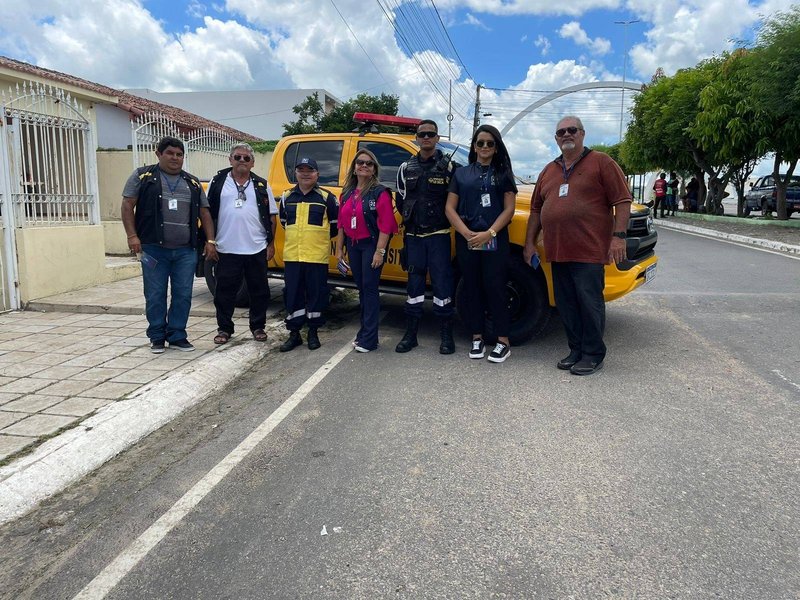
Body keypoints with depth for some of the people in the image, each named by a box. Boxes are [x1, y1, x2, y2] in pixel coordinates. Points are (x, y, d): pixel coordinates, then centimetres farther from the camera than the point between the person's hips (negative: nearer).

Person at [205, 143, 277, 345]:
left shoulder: (261, 185, 8)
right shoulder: (218, 182, 5)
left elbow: (271, 217, 8)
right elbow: (208, 213, 6)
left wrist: (271, 244, 3)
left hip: (257, 249, 1)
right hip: (227, 250, -1)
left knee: (259, 290, 7)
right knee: (225, 291, 5)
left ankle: (258, 327, 21)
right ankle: (224, 328, 18)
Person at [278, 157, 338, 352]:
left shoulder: (326, 197, -1)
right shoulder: (286, 197, 9)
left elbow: (336, 225, 5)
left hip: (317, 256, -3)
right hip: (292, 256, 3)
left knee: (316, 294, 4)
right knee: (292, 295, 5)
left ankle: (313, 333, 17)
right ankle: (294, 333, 16)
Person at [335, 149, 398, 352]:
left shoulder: (380, 192, -10)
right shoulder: (347, 193, 10)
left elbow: (386, 225, -15)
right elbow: (341, 223, 13)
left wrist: (379, 251, -20)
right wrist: (339, 248, 11)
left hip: (371, 244, -6)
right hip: (353, 245, 6)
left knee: (369, 288, -6)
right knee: (362, 288, 12)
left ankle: (369, 338, -2)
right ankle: (365, 331, 22)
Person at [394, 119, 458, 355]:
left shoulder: (448, 166, -1)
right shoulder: (406, 168, 10)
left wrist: (444, 220, -2)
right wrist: (411, 219, 9)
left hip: (439, 235, -3)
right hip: (414, 236, 3)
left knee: (442, 283, -3)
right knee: (415, 283, 8)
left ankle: (447, 336, 6)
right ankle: (410, 334, 15)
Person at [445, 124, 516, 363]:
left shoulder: (503, 173, 7)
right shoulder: (461, 174, 11)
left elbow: (509, 209, -1)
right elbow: (450, 208, 4)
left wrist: (489, 233, -15)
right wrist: (468, 234, -10)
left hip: (495, 242, -2)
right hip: (466, 241, 2)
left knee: (495, 289, -5)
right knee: (472, 289, 6)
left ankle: (503, 342, 3)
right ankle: (477, 339, 16)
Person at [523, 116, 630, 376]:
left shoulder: (601, 162, 2)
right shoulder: (549, 171, 19)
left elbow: (622, 201, -3)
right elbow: (536, 209, 22)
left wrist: (619, 236, -12)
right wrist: (529, 243, 16)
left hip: (589, 250, -6)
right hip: (558, 252, 6)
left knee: (590, 302, -2)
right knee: (566, 304, 9)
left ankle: (593, 354, 9)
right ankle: (576, 350, 21)